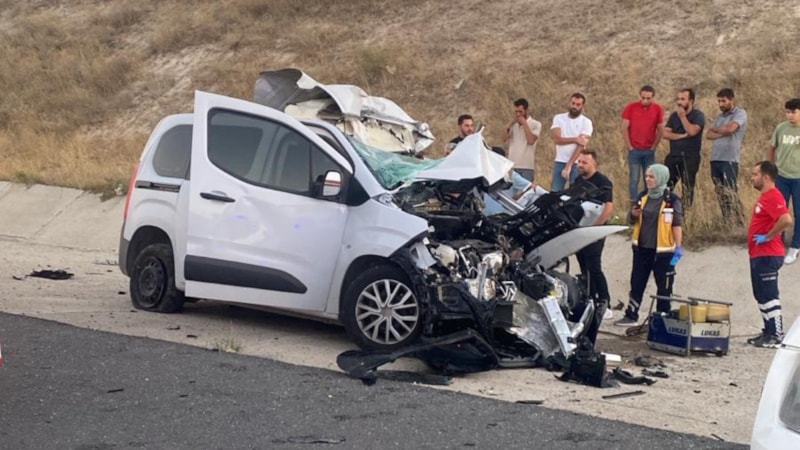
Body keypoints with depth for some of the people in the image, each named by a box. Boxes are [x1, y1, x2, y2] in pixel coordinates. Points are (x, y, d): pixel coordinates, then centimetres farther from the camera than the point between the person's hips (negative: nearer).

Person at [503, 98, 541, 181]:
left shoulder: (536, 124, 1)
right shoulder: (514, 124, 16)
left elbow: (531, 140, -13)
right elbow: (504, 139, 5)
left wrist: (524, 124, -7)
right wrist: (511, 124, -3)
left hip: (527, 166, -4)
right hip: (513, 165, 4)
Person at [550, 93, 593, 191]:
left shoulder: (586, 122, -2)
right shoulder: (558, 118, 6)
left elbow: (581, 145, -11)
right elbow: (557, 139, -8)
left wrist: (569, 166, -19)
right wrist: (575, 139, -17)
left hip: (576, 163, -2)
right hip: (560, 162, 2)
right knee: (554, 193, 0)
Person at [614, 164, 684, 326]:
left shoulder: (672, 200, -10)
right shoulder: (643, 196, 7)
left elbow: (677, 224, -11)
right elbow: (631, 220, 14)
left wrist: (678, 246, -17)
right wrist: (633, 214, -9)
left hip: (663, 250, -6)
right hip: (642, 248, 6)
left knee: (664, 287, 6)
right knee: (637, 283, 11)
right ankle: (631, 316, 19)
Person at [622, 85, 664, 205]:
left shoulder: (658, 109, -1)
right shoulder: (631, 107, -5)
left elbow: (660, 130, 5)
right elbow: (625, 128, -3)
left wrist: (653, 147, 2)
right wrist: (629, 147, -5)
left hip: (649, 150, 2)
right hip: (634, 150, -2)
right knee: (634, 179, -3)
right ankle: (634, 203, 3)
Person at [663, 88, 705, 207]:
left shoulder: (698, 115, -1)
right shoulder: (674, 116, 14)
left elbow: (692, 131, -19)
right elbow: (665, 134, 2)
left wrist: (682, 116, -10)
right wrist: (682, 136, -10)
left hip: (690, 158, -5)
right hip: (673, 156, 5)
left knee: (687, 187, -6)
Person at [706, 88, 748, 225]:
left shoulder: (740, 113, -2)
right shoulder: (720, 116, 19)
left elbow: (730, 129, -18)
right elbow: (708, 135, 9)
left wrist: (715, 129, 1)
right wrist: (723, 133, -9)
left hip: (729, 160, -7)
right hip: (715, 160, 7)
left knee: (731, 195, -11)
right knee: (721, 194, 8)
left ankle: (738, 225, -8)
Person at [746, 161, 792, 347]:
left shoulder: (773, 196, -17)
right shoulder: (765, 196, 15)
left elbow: (786, 220, -31)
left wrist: (767, 237, -22)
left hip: (767, 255, -11)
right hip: (758, 255, 11)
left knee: (769, 296, -6)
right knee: (762, 296, 14)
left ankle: (776, 335, -2)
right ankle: (768, 332, 21)